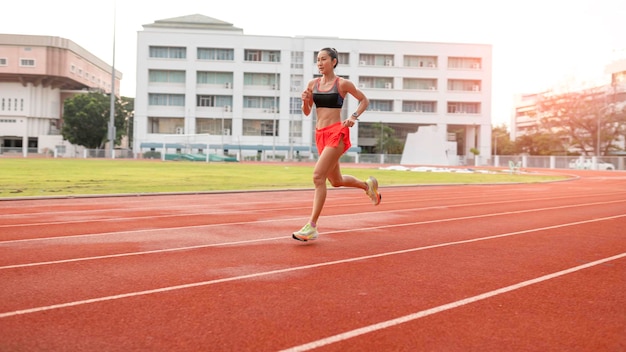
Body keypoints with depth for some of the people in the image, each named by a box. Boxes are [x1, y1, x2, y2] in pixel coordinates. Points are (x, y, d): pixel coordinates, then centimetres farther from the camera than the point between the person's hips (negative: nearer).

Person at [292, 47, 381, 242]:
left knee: (318, 176, -19)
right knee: (336, 181, 17)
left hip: (337, 132, -7)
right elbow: (307, 112, 13)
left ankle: (311, 227, -15)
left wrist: (354, 117, -9)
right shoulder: (313, 84, 9)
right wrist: (305, 101, -8)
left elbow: (364, 100, 7)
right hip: (320, 133, 7)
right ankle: (367, 185, 46)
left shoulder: (343, 83, -4)